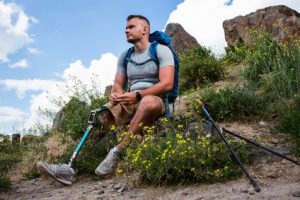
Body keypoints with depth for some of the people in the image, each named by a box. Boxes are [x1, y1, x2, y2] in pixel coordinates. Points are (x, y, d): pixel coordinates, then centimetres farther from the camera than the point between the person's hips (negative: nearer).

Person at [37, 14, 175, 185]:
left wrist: (137, 95, -25)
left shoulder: (161, 50, 0)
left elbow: (167, 84, -14)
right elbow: (118, 84, 15)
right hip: (129, 103, 5)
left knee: (148, 102, -41)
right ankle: (71, 166, -28)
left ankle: (116, 153, -35)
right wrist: (115, 95, -11)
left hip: (155, 101, -5)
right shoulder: (125, 56, 17)